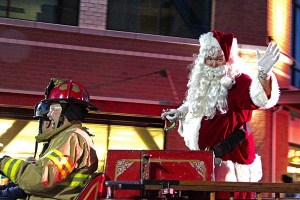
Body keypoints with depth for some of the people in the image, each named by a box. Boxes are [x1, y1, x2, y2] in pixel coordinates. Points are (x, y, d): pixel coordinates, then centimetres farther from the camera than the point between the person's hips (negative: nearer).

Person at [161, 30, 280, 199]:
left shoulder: (239, 81, -15)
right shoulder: (203, 80, 8)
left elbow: (258, 99, -35)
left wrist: (263, 73, -51)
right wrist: (180, 113, 11)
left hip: (231, 154, -7)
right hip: (204, 151, 7)